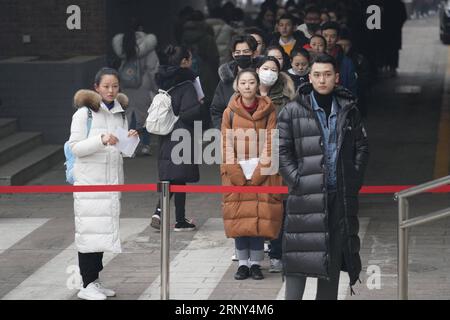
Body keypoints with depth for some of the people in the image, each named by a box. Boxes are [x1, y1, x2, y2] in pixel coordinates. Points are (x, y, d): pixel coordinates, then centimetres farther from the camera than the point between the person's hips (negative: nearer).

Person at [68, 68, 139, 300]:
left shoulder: (121, 113, 12)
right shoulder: (85, 112, -5)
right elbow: (75, 147, -10)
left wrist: (131, 139, -4)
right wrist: (101, 140, -22)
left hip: (113, 179, 6)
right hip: (89, 180, -6)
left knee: (105, 228, 6)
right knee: (90, 230, -8)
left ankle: (95, 280, 13)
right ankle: (87, 285, -6)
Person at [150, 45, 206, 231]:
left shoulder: (165, 82, 9)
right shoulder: (185, 85, -15)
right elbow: (187, 113, -22)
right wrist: (202, 107, -5)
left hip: (166, 139, 7)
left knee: (169, 176, 14)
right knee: (180, 178, 1)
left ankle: (159, 211, -2)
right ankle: (180, 221, 8)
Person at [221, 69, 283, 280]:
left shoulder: (268, 110, 1)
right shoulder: (230, 112, 3)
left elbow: (270, 143, -2)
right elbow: (226, 144, 2)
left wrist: (258, 171, -11)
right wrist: (237, 173, -8)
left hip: (262, 173, -1)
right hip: (236, 174, 1)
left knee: (260, 216, -3)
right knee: (238, 216, 0)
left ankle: (256, 263, 5)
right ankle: (243, 263, 7)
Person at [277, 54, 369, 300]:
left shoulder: (349, 110, 9)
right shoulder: (292, 111, 0)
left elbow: (362, 147, 14)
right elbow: (282, 151, -1)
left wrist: (354, 180, 4)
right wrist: (297, 181, -9)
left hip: (342, 196, 3)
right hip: (306, 196, -3)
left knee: (335, 253, 7)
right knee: (300, 252, -7)